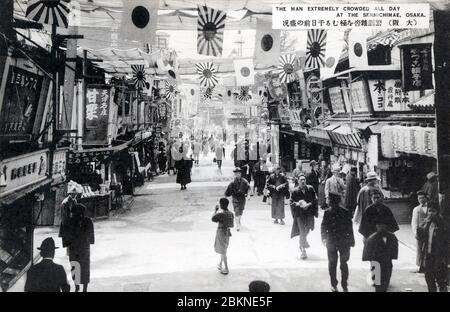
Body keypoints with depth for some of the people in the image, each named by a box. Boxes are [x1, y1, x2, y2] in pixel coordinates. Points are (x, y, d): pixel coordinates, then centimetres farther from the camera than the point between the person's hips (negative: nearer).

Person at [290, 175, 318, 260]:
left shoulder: (310, 189, -3)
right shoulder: (295, 191, -7)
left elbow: (315, 200, 0)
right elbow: (292, 202, -3)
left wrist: (309, 204, -16)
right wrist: (299, 205, -20)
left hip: (309, 213, 3)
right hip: (299, 214, -3)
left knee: (307, 230, 18)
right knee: (302, 231, -6)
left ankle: (304, 241, 51)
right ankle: (303, 250, 3)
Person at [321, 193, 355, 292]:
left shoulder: (346, 213, -7)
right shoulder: (327, 213, -5)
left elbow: (350, 228, 0)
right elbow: (323, 227, 2)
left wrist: (351, 240, 1)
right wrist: (324, 238, -5)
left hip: (343, 242, -1)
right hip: (331, 242, 1)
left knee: (343, 264, 8)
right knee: (332, 264, 9)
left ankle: (344, 285, 19)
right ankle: (334, 285, 21)